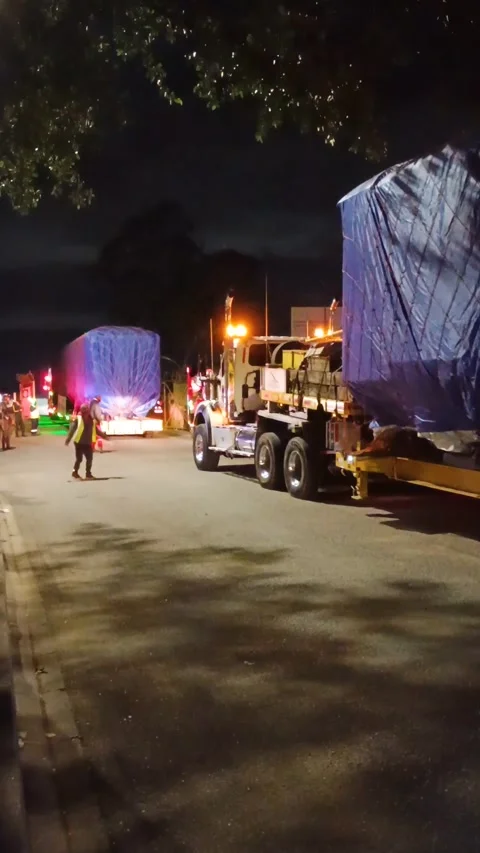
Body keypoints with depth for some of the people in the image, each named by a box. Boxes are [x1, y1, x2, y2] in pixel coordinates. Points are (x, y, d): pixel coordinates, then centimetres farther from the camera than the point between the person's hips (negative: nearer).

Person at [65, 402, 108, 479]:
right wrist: (68, 440, -22)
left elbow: (96, 430, 17)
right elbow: (72, 429, -14)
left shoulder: (92, 420, 6)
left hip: (88, 443, 5)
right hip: (79, 443, -5)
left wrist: (104, 436, 21)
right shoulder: (78, 419, -10)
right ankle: (75, 473, 15)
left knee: (89, 458, 7)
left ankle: (88, 473, 20)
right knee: (79, 459, -2)